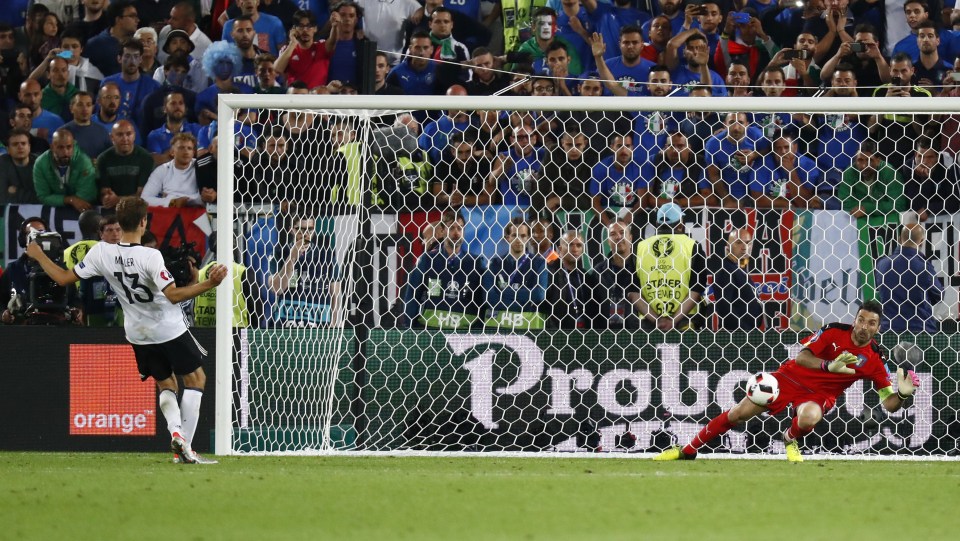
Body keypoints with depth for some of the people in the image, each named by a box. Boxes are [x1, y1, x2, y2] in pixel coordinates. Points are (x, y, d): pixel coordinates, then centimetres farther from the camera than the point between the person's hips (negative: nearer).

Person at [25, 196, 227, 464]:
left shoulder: (101, 253, -13)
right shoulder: (149, 256, -26)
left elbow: (64, 278, -5)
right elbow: (174, 295, -32)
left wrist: (38, 255, 9)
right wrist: (208, 284, -35)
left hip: (138, 333, 5)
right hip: (169, 329, -5)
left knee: (166, 384, 22)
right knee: (195, 379, 10)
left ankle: (175, 431, -6)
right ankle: (185, 447, -1)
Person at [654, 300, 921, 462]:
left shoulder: (875, 360, -11)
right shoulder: (834, 332, -13)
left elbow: (889, 404, -10)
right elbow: (802, 356, -14)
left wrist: (903, 394, -33)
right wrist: (828, 366, -31)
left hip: (819, 393, 0)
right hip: (793, 376, 0)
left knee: (809, 417, -38)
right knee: (739, 413, -4)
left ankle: (791, 440, 1)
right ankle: (687, 451, 13)